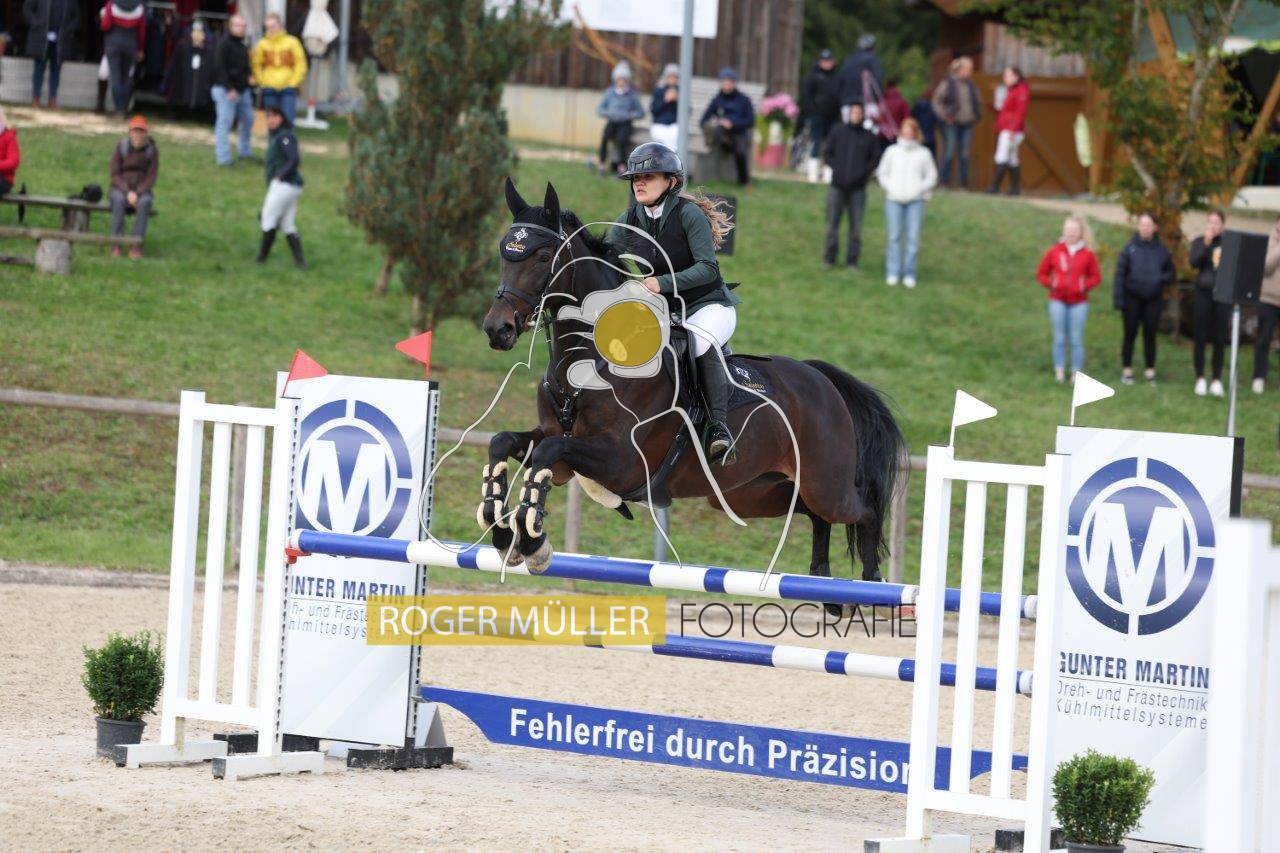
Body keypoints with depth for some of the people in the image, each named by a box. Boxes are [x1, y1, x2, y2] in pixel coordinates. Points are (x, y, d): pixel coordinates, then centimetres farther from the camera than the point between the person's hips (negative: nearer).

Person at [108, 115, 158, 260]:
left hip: (142, 190, 0)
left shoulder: (152, 150, -2)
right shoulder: (121, 147, -4)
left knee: (144, 203, -35)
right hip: (120, 189, 0)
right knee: (119, 200, -35)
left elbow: (151, 178, -5)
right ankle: (115, 245, -35)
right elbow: (115, 175, -5)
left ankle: (136, 247, -36)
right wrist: (128, 192, -20)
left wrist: (137, 193, -21)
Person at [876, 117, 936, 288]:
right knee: (894, 237, -2)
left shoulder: (923, 154, 7)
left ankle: (909, 274, 0)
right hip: (894, 199, 0)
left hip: (915, 201, 0)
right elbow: (882, 173, 13)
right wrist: (890, 188, -2)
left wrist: (920, 190, -4)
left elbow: (931, 177, 11)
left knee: (913, 238, -5)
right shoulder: (892, 152, 9)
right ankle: (893, 273, 3)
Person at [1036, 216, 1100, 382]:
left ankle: (1076, 374, 3)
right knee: (1059, 338, 2)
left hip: (1079, 302, -1)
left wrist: (1085, 286, -10)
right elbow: (1041, 274, 9)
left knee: (1077, 340, 0)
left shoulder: (1088, 254, 2)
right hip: (1058, 301, 1)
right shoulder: (1054, 251, 3)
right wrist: (1050, 285, -8)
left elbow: (1096, 277, 7)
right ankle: (1059, 372, 5)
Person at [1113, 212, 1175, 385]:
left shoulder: (1161, 250, 3)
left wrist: (1160, 279, -11)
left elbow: (1170, 273, 11)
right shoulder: (1130, 248, -4)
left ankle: (1150, 371, 12)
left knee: (1150, 335, 5)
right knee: (1130, 334, 2)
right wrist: (1118, 298, -11)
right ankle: (1127, 370, 9)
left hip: (1153, 299, 2)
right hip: (1133, 298, -2)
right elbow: (1120, 273, -5)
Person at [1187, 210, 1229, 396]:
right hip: (1203, 292, 0)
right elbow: (1193, 262, -11)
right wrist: (1206, 244, -18)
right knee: (1200, 337, 2)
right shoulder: (1199, 242, 3)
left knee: (1219, 339, 1)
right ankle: (1200, 379, 9)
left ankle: (1217, 379, 7)